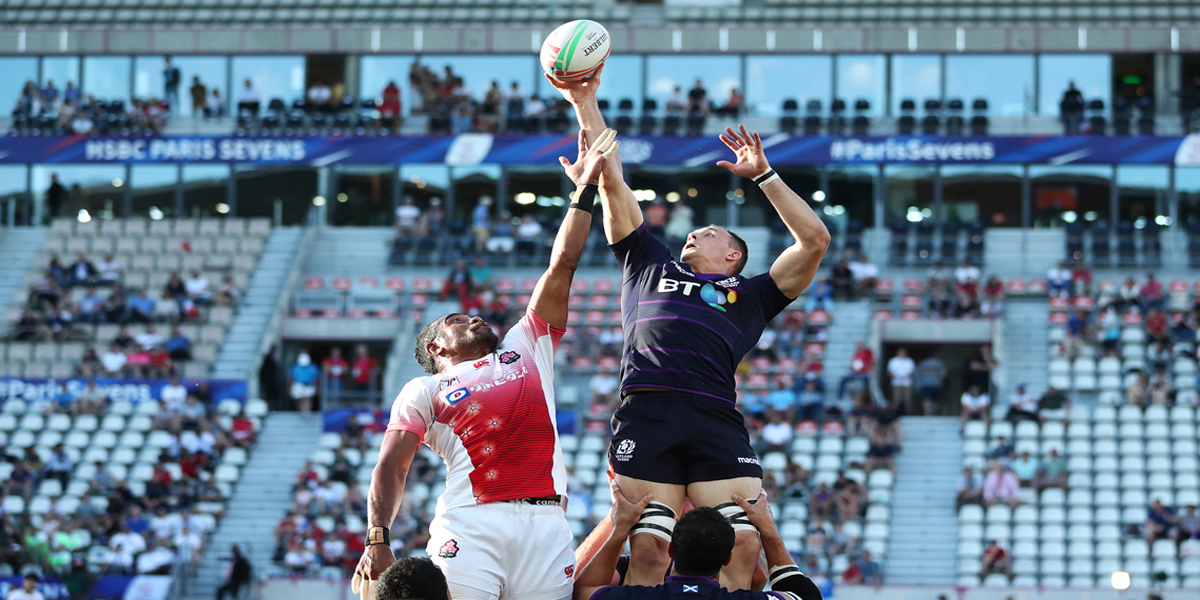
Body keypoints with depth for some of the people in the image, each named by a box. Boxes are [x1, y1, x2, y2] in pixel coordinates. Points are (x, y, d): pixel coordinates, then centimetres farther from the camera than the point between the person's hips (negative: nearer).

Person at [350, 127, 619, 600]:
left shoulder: (526, 347, 28)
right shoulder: (424, 391, 18)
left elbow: (561, 268, 27)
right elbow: (391, 467, 9)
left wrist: (585, 189, 26)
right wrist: (377, 540, -5)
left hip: (545, 521, 3)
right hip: (470, 522, -3)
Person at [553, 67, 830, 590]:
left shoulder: (749, 294, 29)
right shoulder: (651, 266, 33)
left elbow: (815, 239, 20)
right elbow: (611, 180, 33)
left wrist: (763, 175, 20)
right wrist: (585, 104, 32)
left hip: (717, 423, 0)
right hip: (646, 412, 0)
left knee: (743, 549, -14)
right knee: (648, 552, -13)